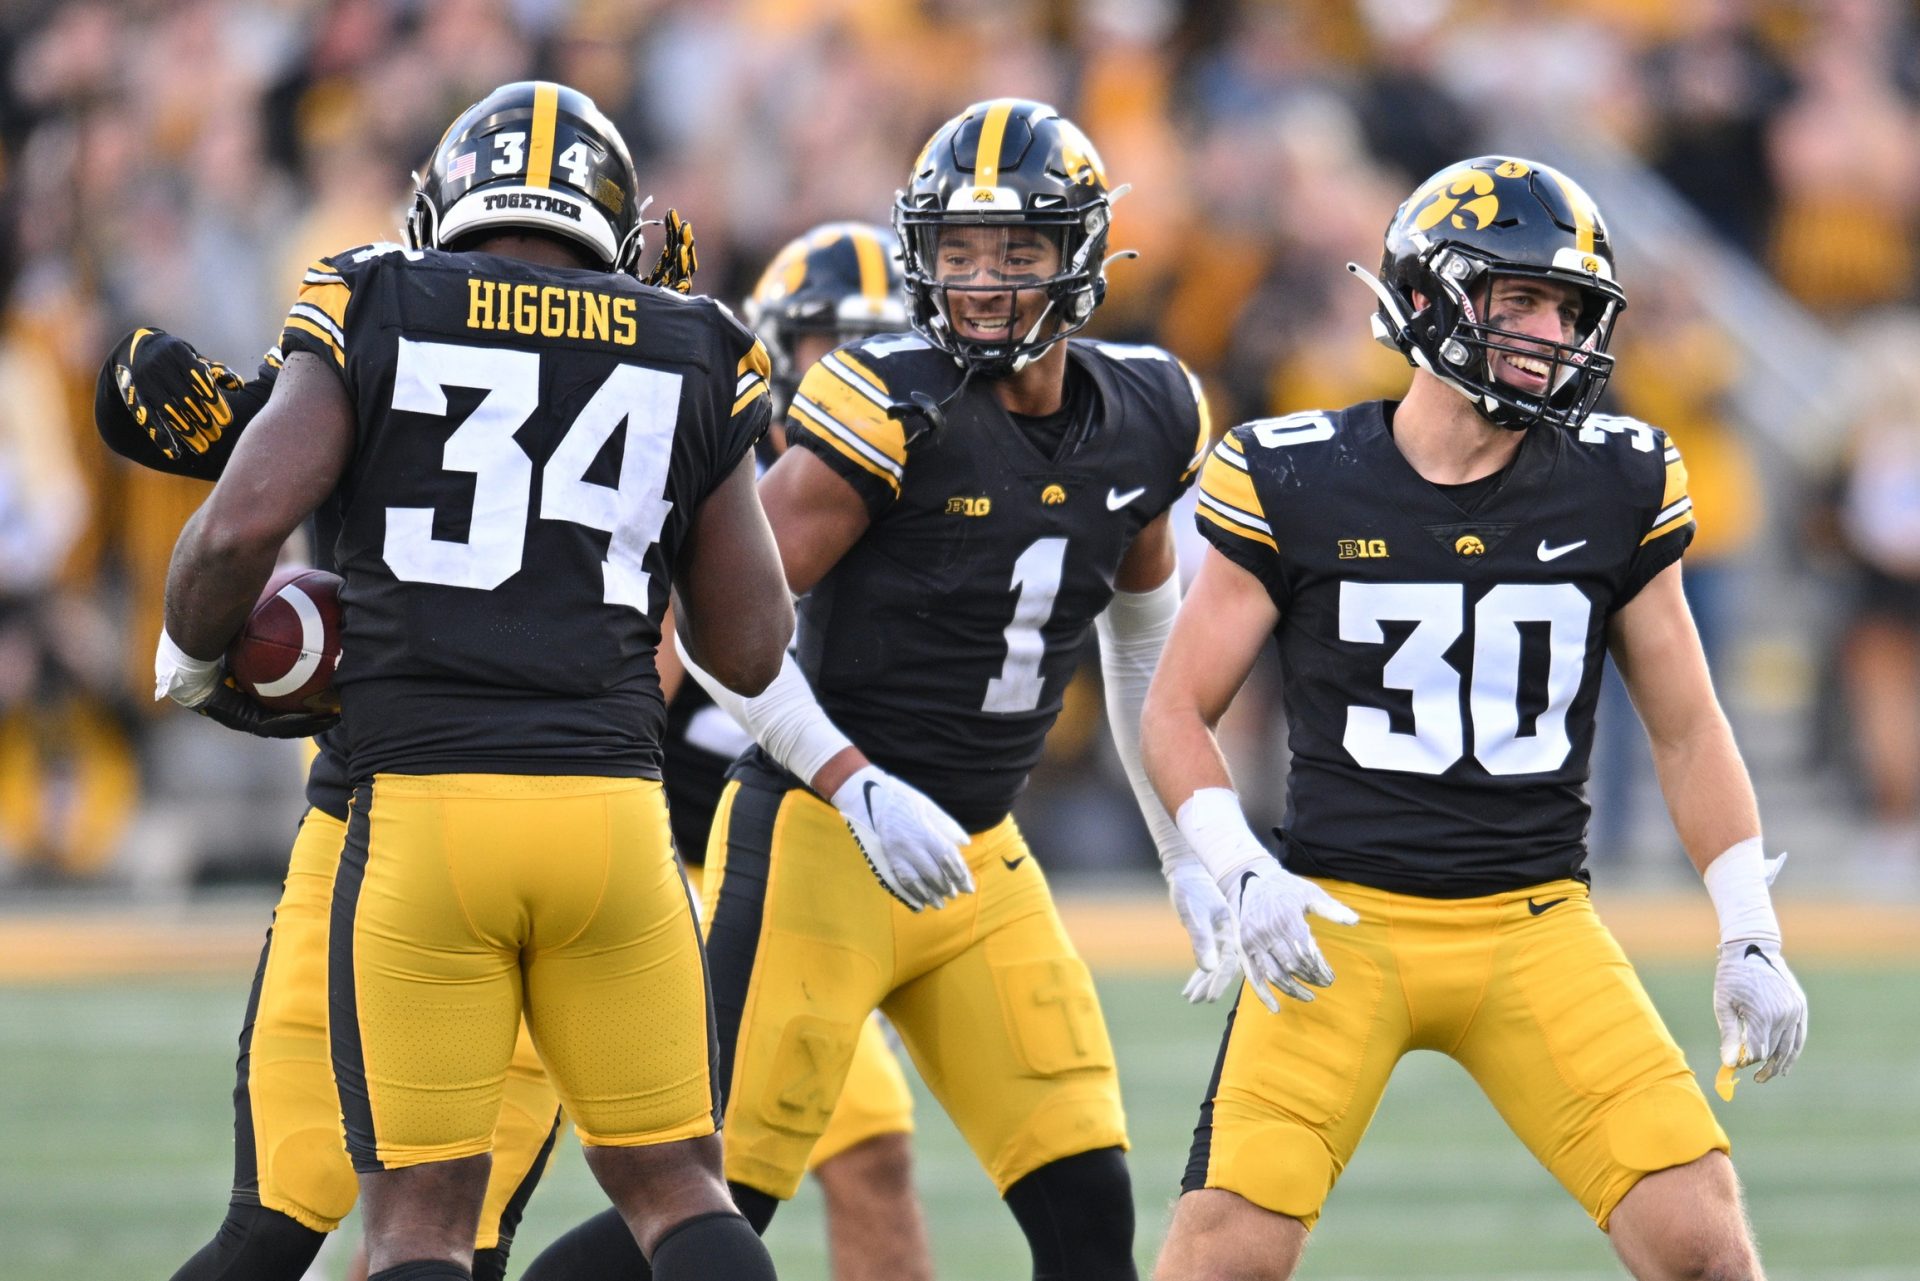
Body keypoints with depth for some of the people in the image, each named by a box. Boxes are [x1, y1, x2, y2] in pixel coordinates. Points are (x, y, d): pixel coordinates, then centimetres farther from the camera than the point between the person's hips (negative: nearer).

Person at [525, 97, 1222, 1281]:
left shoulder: (1143, 422, 4)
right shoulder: (894, 408, -16)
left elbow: (1145, 627, 23)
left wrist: (1189, 854, 21)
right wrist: (863, 790, -22)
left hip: (978, 865, 6)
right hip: (820, 841, -6)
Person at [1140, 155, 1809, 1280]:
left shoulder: (1616, 490, 3)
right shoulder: (1299, 485, -4)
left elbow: (1689, 732, 11)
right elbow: (1179, 711, 3)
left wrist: (1752, 939, 4)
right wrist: (1243, 877, -13)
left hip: (1535, 931, 2)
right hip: (1343, 926, -2)